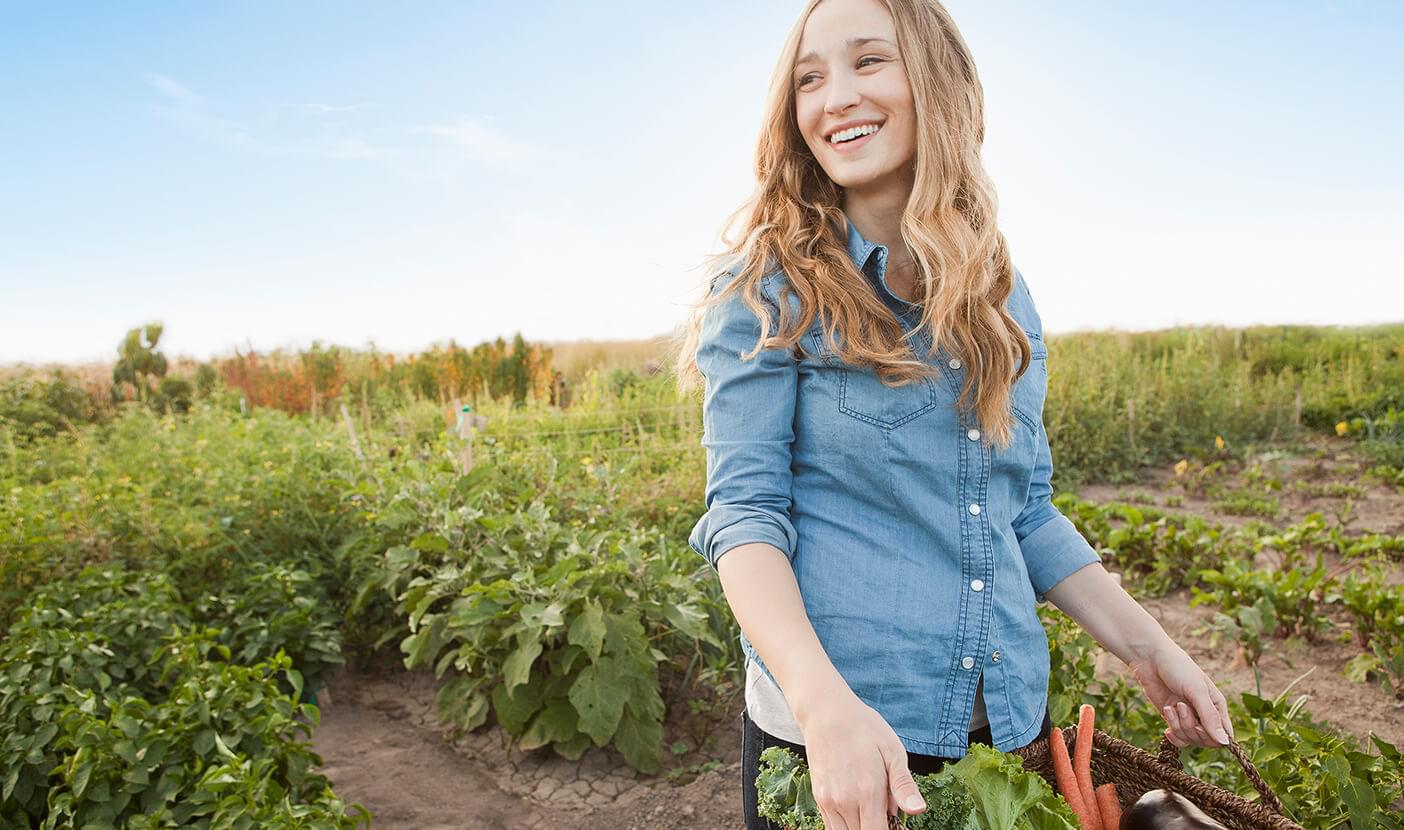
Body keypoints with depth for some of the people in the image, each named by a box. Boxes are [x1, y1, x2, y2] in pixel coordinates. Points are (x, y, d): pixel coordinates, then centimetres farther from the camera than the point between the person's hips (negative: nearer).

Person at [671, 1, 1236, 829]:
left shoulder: (1000, 293, 5)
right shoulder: (769, 287, -9)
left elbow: (1026, 509, 11)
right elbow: (744, 508, -16)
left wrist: (1148, 646, 7)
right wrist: (824, 699, -29)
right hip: (843, 727, -5)